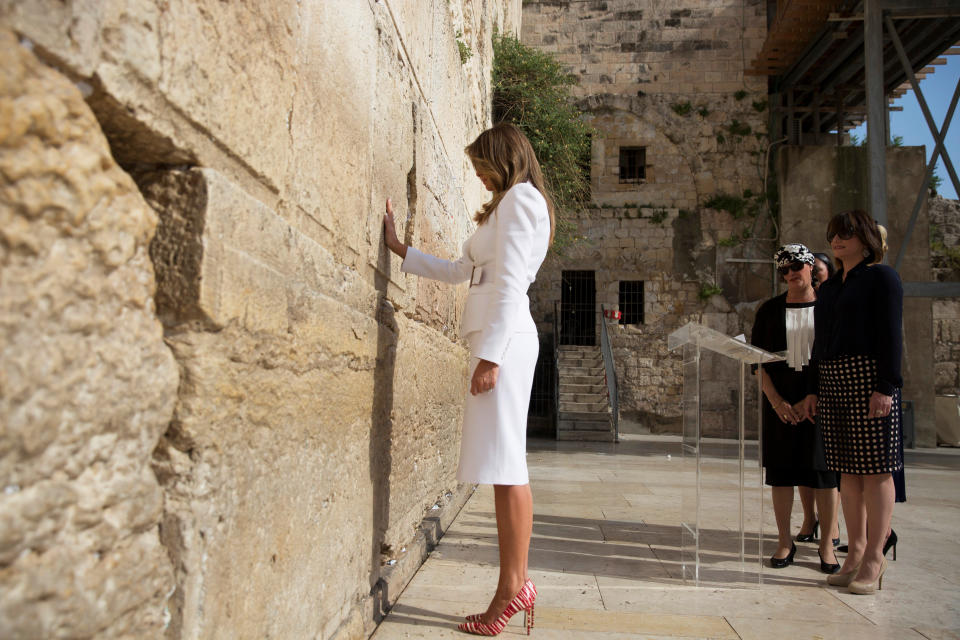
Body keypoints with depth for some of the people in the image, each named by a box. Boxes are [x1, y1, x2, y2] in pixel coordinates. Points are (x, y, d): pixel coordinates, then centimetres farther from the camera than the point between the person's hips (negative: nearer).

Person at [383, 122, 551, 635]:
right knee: (504, 464, 6)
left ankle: (513, 587, -2)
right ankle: (514, 585, 11)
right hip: (496, 335, 10)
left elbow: (509, 282, -14)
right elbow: (459, 271, 30)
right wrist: (398, 247, 31)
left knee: (505, 464, -8)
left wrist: (490, 355, -20)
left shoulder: (519, 198, -2)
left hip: (504, 336, -10)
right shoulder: (509, 205, 28)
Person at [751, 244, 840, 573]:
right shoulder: (769, 310, 7)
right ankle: (785, 542, 16)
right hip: (781, 401, 2)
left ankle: (827, 543, 15)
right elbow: (758, 361, 5)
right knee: (780, 470, 4)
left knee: (825, 468, 1)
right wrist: (776, 401, -6)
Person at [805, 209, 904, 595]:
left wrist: (886, 386, -16)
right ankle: (855, 552, 16)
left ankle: (875, 558, 4)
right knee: (847, 469, 8)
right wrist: (813, 388, 16)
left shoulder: (882, 277, 0)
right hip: (833, 380, 7)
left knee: (875, 468, -3)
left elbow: (892, 335, -8)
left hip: (868, 376, -7)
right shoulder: (829, 287, 20)